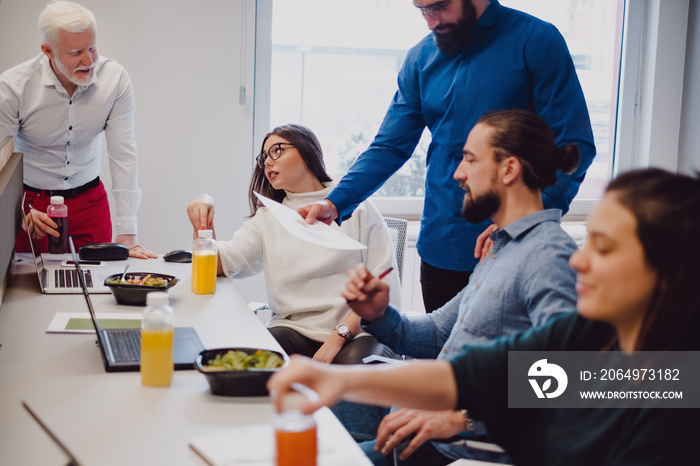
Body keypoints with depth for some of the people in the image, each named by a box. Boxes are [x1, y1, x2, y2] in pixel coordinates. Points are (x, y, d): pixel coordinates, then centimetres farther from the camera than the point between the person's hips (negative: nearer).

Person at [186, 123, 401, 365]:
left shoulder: (356, 207, 5)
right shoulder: (267, 218, 18)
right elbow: (217, 265, 8)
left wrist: (339, 336, -14)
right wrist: (204, 219, -8)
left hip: (357, 332, -3)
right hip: (295, 330, 3)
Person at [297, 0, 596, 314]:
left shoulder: (536, 41, -6)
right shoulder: (421, 58, 10)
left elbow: (575, 146, -10)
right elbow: (390, 147, 11)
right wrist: (336, 203, -4)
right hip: (440, 249, 5)